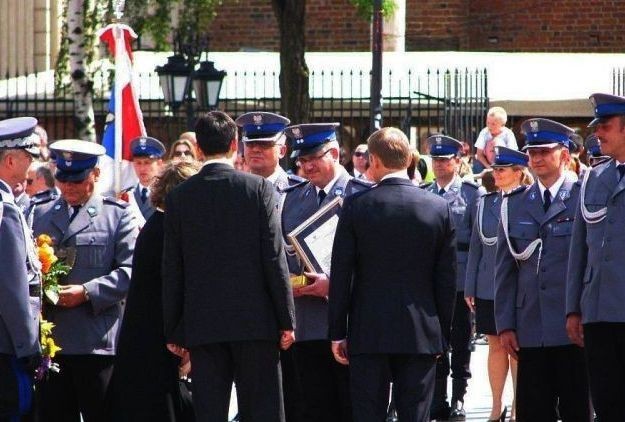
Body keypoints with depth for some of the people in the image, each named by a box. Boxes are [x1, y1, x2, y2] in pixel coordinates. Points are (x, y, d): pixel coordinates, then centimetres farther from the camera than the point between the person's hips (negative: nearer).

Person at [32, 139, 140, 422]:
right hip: (49, 341, 4)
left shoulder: (117, 215, 5)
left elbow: (130, 270, -5)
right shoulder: (39, 214, 17)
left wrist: (87, 292, -16)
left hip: (97, 343, -4)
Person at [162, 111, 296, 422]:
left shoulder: (179, 197, 2)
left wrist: (172, 331, 10)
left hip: (202, 325, 2)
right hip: (255, 321, -2)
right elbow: (274, 257, -5)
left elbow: (172, 270, 4)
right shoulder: (258, 189, -4)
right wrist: (286, 320, 0)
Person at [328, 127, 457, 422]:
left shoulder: (356, 206, -5)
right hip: (421, 334, 1)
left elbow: (341, 274, -4)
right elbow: (446, 279, 3)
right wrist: (443, 334, 12)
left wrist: (337, 332, 3)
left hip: (368, 334, -1)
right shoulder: (438, 208, 0)